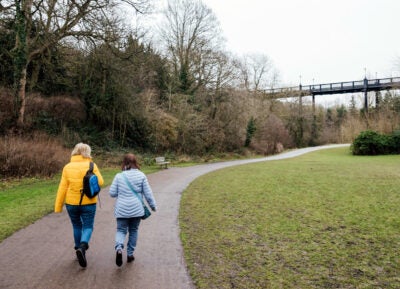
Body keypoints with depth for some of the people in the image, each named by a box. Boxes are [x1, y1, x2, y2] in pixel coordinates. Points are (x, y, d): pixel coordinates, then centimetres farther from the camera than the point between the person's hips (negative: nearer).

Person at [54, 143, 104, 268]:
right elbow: (100, 182, -7)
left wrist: (58, 206, 2)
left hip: (71, 203, 2)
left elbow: (62, 188, -3)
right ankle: (82, 247, -17)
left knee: (77, 226, 21)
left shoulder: (67, 167, -2)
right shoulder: (91, 166, -7)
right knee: (88, 227, 7)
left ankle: (79, 248, 32)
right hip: (88, 203, -2)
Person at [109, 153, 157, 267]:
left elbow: (112, 193, -2)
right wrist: (153, 206, 9)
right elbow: (148, 193, -3)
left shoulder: (119, 176, -4)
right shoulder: (141, 176, -5)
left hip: (122, 210, 0)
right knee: (133, 231, 16)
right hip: (136, 209, 0)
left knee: (121, 230, 11)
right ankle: (130, 254, 22)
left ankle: (119, 248, -16)